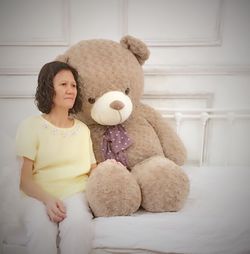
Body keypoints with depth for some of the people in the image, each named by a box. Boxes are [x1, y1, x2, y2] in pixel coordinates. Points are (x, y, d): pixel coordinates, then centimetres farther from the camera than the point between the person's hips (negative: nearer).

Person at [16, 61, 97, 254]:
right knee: (41, 230, -33)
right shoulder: (31, 126, 2)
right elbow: (24, 178, -4)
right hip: (40, 196, -1)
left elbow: (93, 169, 12)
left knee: (78, 224, -31)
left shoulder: (83, 129, 14)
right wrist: (48, 199, -21)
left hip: (75, 193, 2)